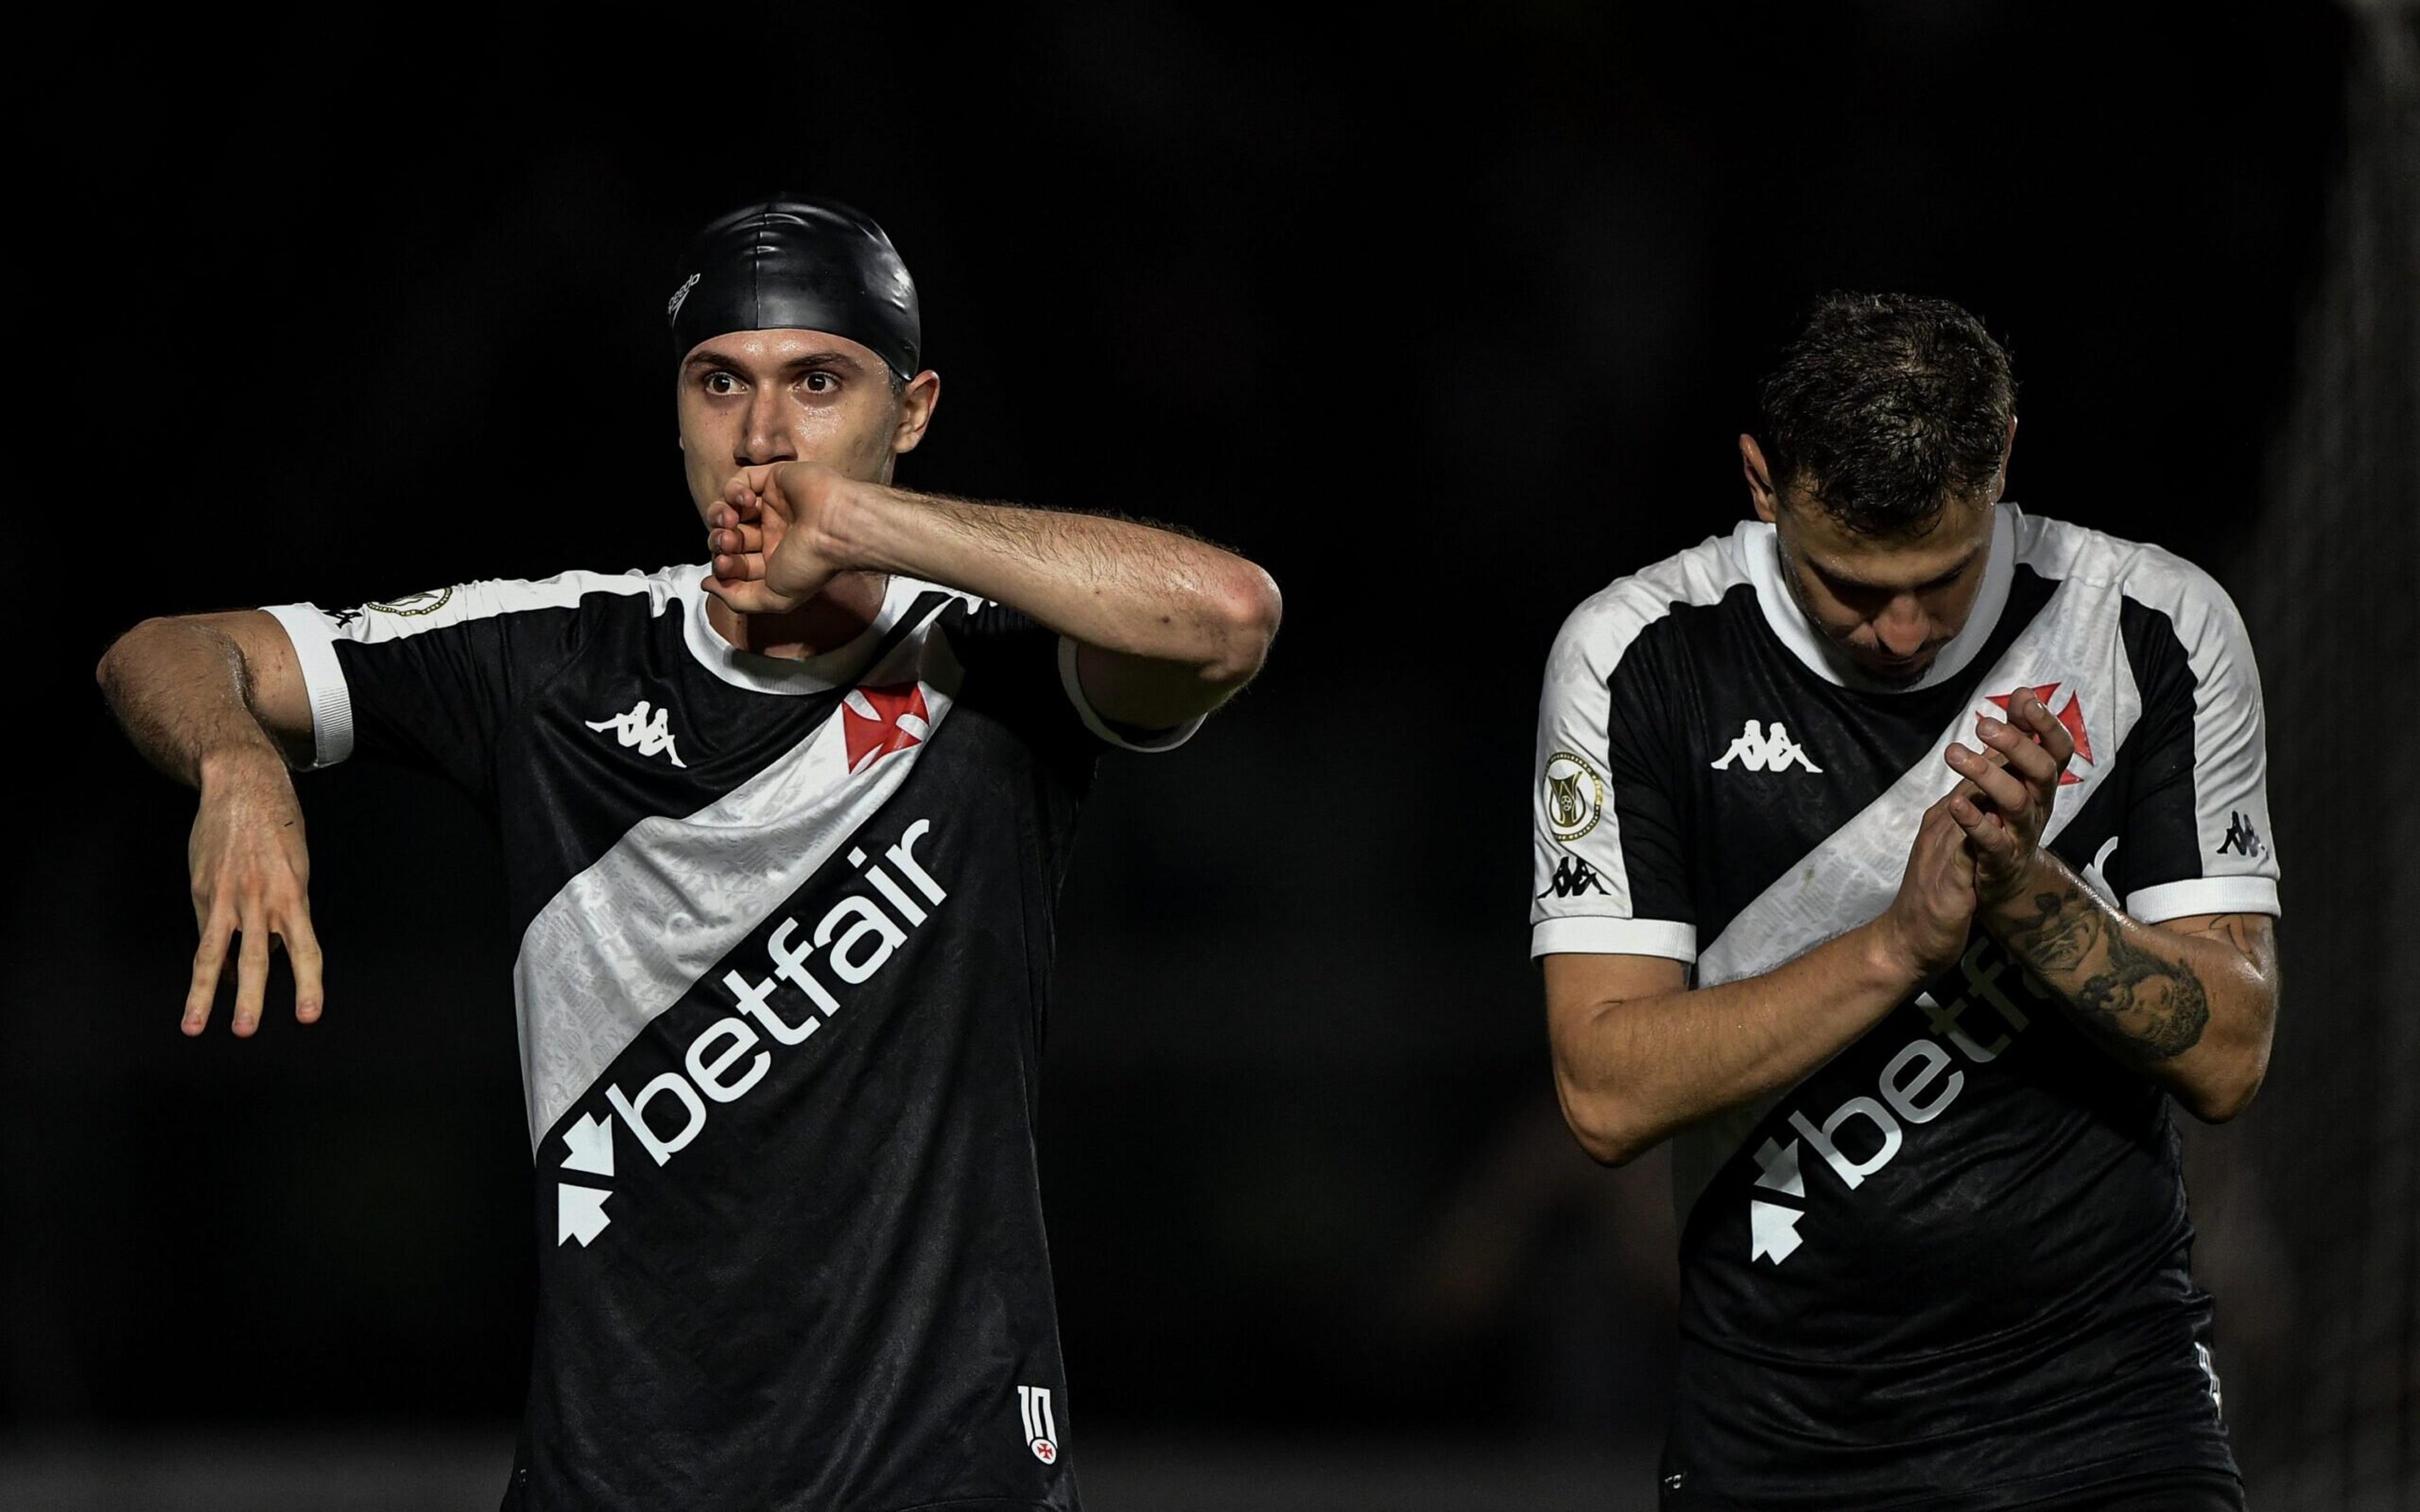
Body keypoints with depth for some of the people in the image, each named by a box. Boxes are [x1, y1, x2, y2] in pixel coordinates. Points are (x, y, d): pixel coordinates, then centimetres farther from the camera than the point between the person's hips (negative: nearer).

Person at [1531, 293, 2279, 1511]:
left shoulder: (2158, 628, -3)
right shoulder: (1634, 659, -5)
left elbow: (2226, 1058, -4)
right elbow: (1608, 1094, -10)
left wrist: (2024, 885, -20)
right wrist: (1901, 943, -21)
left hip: (2105, 1404, 0)